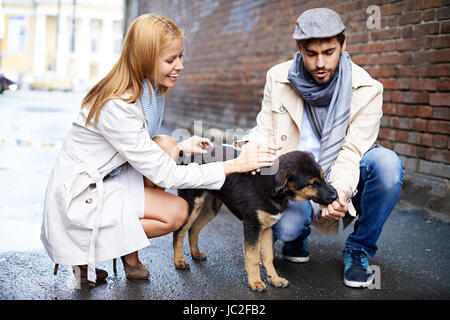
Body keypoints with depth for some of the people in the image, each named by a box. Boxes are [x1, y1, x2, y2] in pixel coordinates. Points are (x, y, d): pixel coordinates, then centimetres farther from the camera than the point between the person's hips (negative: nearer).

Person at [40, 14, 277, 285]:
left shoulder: (147, 90, -1)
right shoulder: (117, 106, -29)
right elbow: (164, 175, -27)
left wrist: (180, 147, -3)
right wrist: (234, 165, -25)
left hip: (108, 178, 9)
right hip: (80, 195, -8)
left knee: (166, 145, -9)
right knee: (176, 212, -15)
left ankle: (129, 251, 1)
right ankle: (84, 253, 0)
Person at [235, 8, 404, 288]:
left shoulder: (367, 89, -12)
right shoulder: (278, 78, -5)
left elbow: (352, 151, -17)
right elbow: (265, 129, 0)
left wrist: (339, 190, -36)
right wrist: (253, 146, -25)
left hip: (342, 181, 0)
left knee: (387, 163, -32)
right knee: (284, 227, -32)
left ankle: (359, 249, -9)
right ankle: (298, 234, 12)